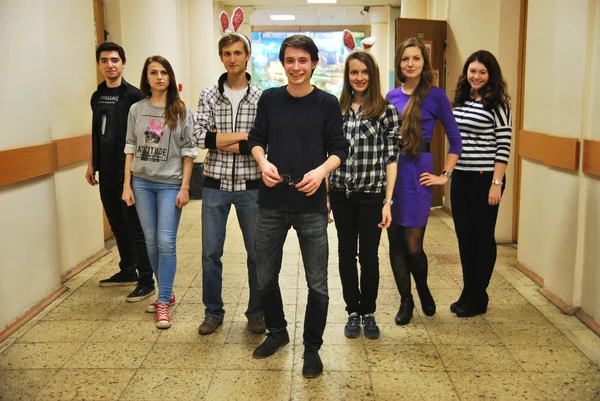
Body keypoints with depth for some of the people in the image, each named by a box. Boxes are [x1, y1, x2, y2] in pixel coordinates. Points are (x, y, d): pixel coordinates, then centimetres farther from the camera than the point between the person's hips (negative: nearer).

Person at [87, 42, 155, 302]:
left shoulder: (134, 95, -8)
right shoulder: (97, 97, 12)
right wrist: (91, 164, 16)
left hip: (127, 172, -6)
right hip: (105, 173, 7)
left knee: (135, 228, -2)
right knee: (118, 226, 15)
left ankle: (146, 281, 6)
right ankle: (127, 272, 28)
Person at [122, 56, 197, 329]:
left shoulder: (181, 111, -1)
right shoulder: (136, 109, 6)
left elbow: (188, 152, -2)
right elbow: (130, 149, 7)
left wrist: (184, 187, -7)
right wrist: (127, 185, 2)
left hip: (170, 183, -3)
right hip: (141, 182, 3)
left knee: (166, 242, -6)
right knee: (151, 241, 9)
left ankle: (163, 302, 5)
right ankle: (166, 292, 25)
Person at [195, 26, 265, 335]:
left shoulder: (262, 97, -1)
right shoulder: (208, 96, 3)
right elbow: (200, 137, -8)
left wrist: (223, 141, -14)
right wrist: (247, 137, -13)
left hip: (250, 186, -1)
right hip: (216, 184, 1)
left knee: (256, 252, 8)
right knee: (210, 252, 7)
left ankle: (256, 311, 25)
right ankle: (213, 311, 24)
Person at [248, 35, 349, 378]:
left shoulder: (327, 103, -2)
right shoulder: (269, 98, 3)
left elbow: (339, 149, 0)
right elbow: (257, 140, 10)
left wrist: (322, 170, -19)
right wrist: (263, 162, -10)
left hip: (311, 205, -2)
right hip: (272, 203, 3)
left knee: (317, 283, 3)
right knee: (266, 277, 13)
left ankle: (312, 347, 24)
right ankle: (277, 331, 39)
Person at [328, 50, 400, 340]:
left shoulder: (386, 110, -2)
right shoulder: (337, 109, 7)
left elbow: (391, 158, -5)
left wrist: (388, 201, -10)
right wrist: (325, 194, 5)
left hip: (371, 195, -3)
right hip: (341, 193, 3)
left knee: (368, 255, 4)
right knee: (346, 253, 10)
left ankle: (368, 312, 24)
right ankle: (353, 312, 25)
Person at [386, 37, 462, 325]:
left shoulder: (436, 95, -3)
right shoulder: (392, 96, 9)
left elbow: (455, 139, 0)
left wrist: (445, 175, -3)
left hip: (417, 174, -4)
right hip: (390, 171, 4)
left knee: (413, 245, -2)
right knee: (395, 243, 7)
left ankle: (423, 291, 28)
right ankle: (405, 300, 24)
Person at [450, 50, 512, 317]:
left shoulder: (497, 105, -8)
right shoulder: (460, 102, 10)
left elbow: (503, 146, -12)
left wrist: (497, 183, -16)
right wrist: (448, 172, 12)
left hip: (485, 178, -6)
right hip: (460, 177, 6)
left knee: (482, 236, 4)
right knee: (464, 235, 11)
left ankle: (478, 298, 16)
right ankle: (467, 293, 24)